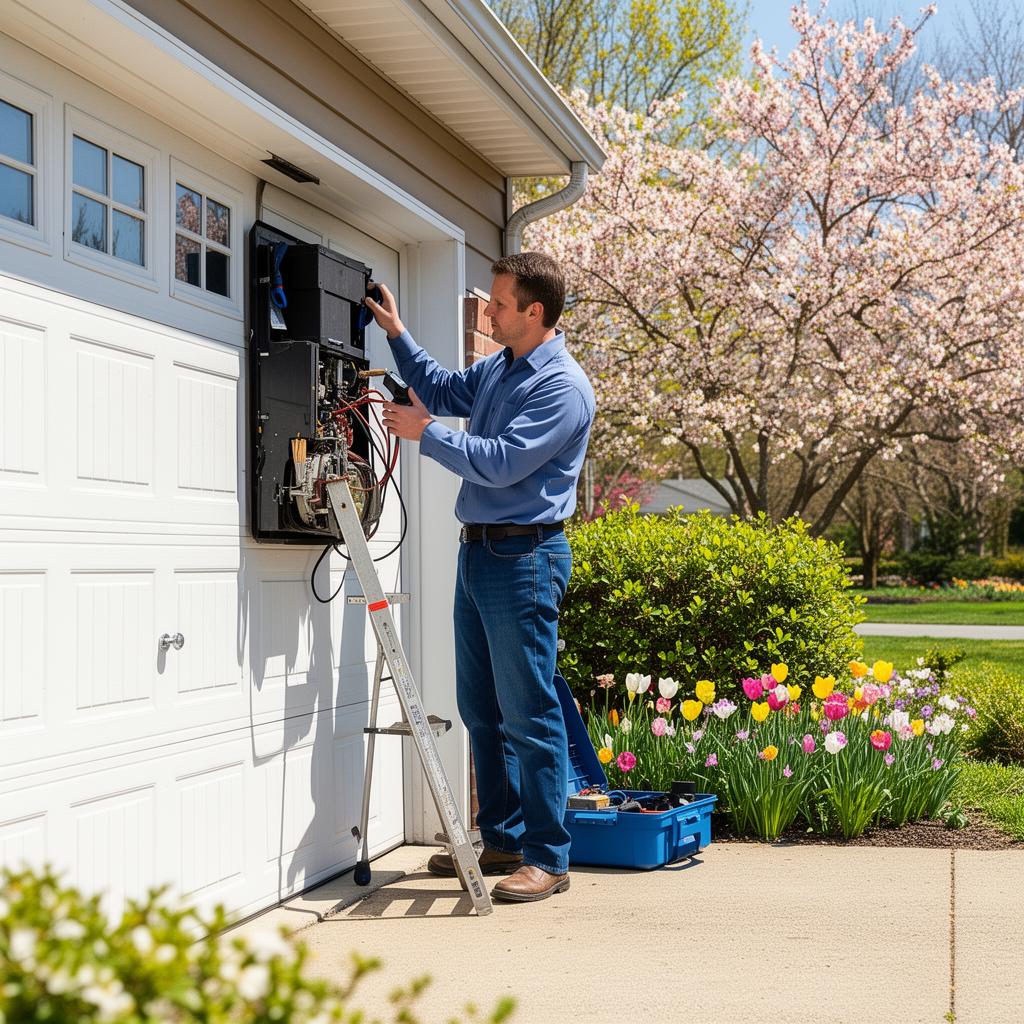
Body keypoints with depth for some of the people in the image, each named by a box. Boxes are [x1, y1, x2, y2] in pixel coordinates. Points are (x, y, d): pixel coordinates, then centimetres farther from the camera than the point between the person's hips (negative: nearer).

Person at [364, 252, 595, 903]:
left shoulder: (563, 387, -14)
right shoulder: (499, 369, 14)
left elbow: (502, 462, -20)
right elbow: (441, 389, 33)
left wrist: (425, 433, -12)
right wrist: (397, 334, 23)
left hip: (525, 557, -9)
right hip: (478, 551, 9)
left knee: (528, 713, -6)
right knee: (481, 708, 14)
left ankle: (548, 858, 1)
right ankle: (501, 840, 25)